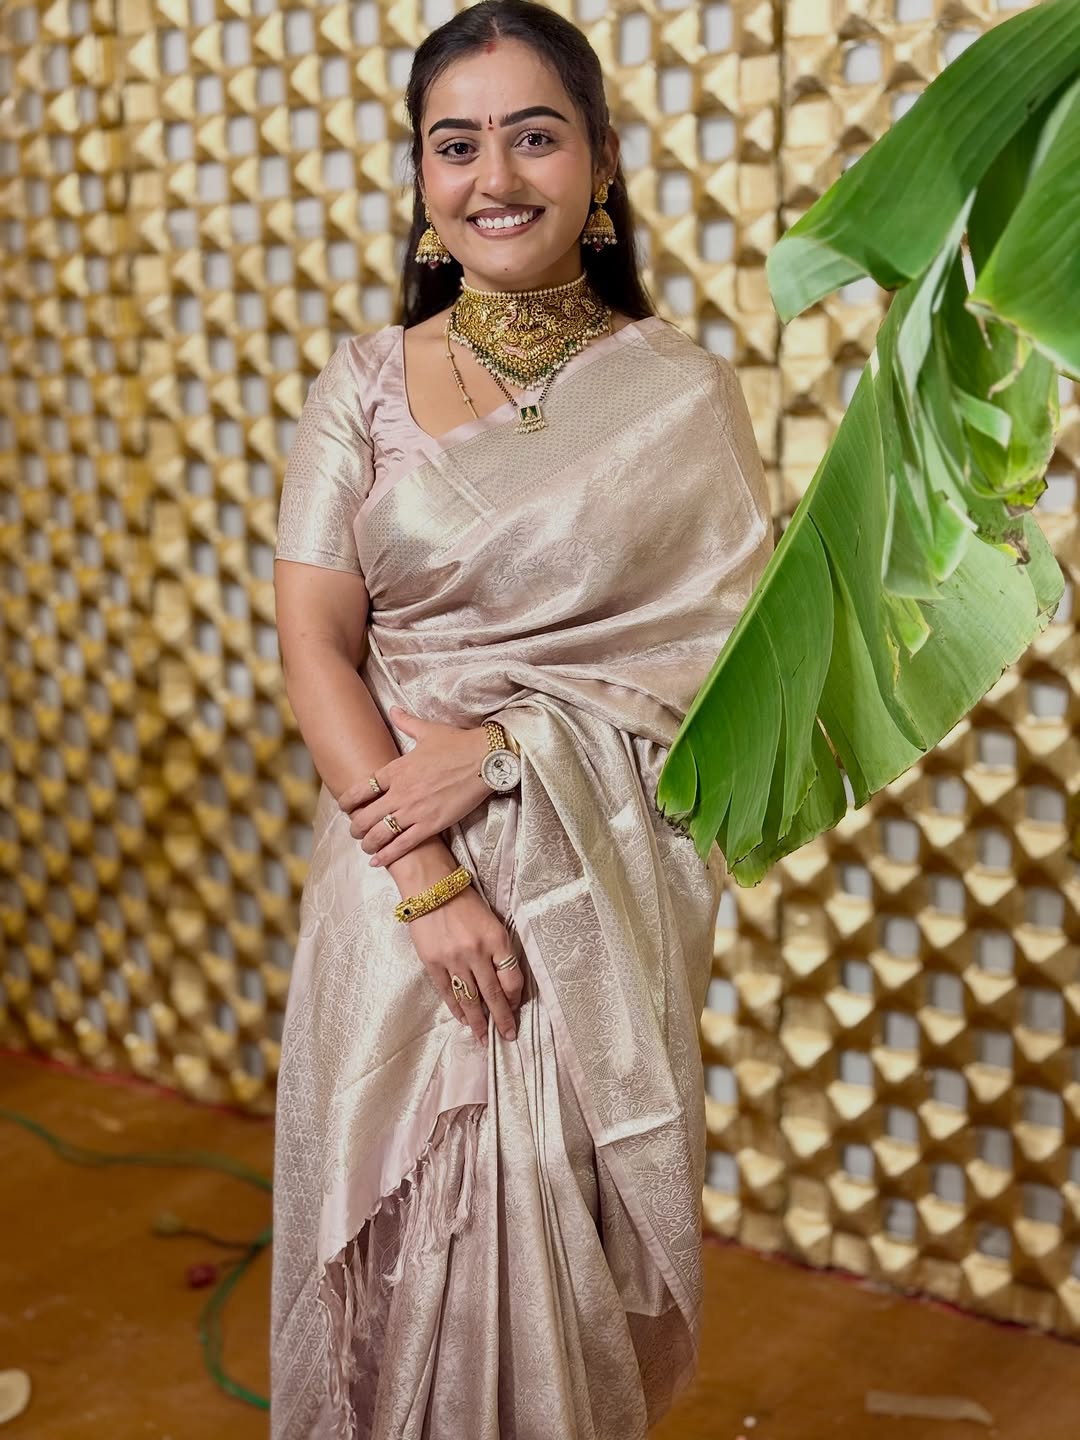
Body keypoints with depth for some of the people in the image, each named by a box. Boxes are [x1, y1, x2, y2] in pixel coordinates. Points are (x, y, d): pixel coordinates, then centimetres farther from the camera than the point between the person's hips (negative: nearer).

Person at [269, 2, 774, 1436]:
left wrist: (500, 749, -15)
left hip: (604, 888, -1)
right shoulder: (364, 385, 2)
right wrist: (425, 875, -15)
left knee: (570, 1233, 6)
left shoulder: (681, 394, -1)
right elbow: (315, 642, -4)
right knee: (410, 1242, 9)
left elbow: (730, 657, -5)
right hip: (395, 877, 1)